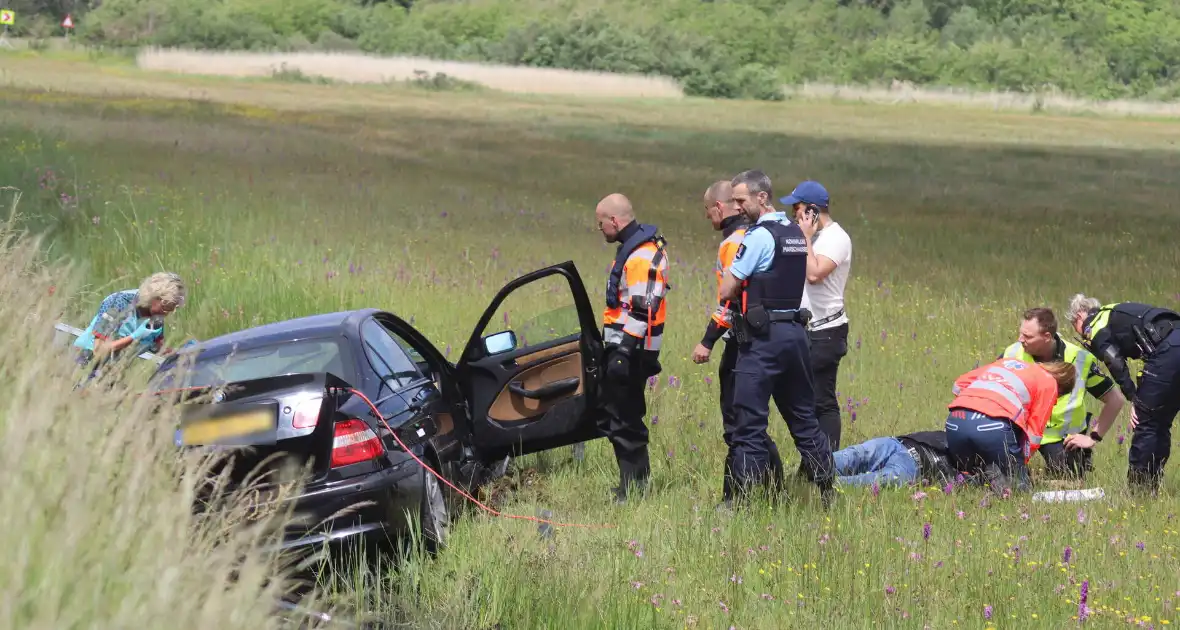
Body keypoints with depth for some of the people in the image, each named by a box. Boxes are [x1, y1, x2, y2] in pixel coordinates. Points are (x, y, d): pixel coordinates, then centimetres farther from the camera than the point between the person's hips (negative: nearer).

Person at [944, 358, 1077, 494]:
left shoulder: (1007, 362, 32)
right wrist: (1021, 461, 20)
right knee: (1018, 486, 12)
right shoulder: (1049, 382, 16)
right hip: (994, 425, -5)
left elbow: (959, 385, 29)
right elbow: (1034, 431, 10)